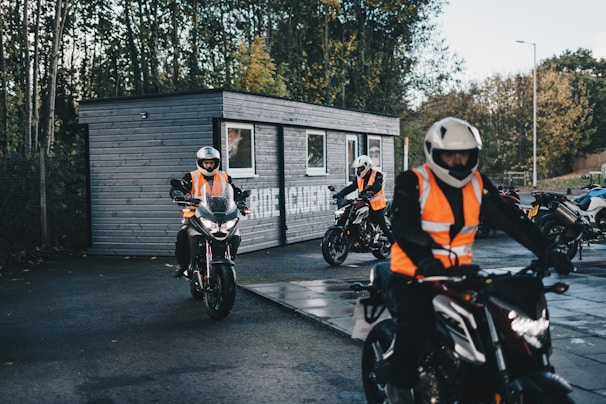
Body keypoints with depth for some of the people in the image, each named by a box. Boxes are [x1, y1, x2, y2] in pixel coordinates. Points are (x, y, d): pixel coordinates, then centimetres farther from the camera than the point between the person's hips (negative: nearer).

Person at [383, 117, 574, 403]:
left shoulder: (478, 184, 7)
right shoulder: (412, 182, -10)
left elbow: (510, 218, 1)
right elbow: (403, 227, -25)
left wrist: (546, 250, -12)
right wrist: (425, 259, -44)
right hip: (413, 277, -5)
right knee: (417, 324, -30)